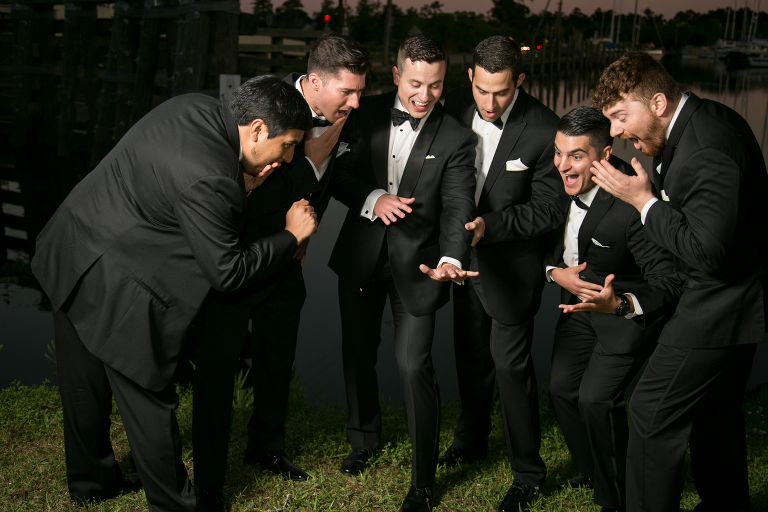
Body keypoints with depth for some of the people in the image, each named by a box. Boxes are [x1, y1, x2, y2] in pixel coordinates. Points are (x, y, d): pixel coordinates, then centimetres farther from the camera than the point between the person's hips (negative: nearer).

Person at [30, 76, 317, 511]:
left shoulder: (196, 108, -4)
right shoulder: (210, 182, -29)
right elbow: (228, 272, -19)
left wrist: (239, 188, -3)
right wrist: (292, 236, -7)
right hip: (113, 287, -10)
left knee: (85, 385, 23)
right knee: (148, 397, 6)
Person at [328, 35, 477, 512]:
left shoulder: (457, 139, -10)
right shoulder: (367, 114, -2)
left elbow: (458, 207, -17)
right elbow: (337, 171, 1)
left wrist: (452, 259, -36)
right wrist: (373, 199, -19)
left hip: (416, 263, -3)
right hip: (361, 257, 4)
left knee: (414, 365, -10)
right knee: (358, 356, 18)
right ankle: (364, 440, 45)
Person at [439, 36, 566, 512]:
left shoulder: (543, 129, -22)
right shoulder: (457, 106, -7)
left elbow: (549, 210, -18)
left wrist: (490, 225, -27)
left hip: (513, 264, -6)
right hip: (466, 255, 6)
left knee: (510, 363, -1)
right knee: (471, 355, 20)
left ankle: (528, 471, 16)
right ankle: (471, 442, 42)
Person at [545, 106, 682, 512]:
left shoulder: (631, 205, -34)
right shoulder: (561, 185, -12)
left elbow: (670, 283, -34)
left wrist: (619, 305, -50)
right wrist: (556, 272, -14)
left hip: (628, 310, -7)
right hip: (579, 296, 7)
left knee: (596, 399, -16)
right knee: (561, 388, 9)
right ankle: (591, 469, 35)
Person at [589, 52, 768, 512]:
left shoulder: (706, 151, -28)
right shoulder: (708, 117, 4)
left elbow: (707, 252, -29)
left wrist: (644, 200, -23)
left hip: (719, 305, -10)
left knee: (653, 410, -4)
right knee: (717, 409, 22)